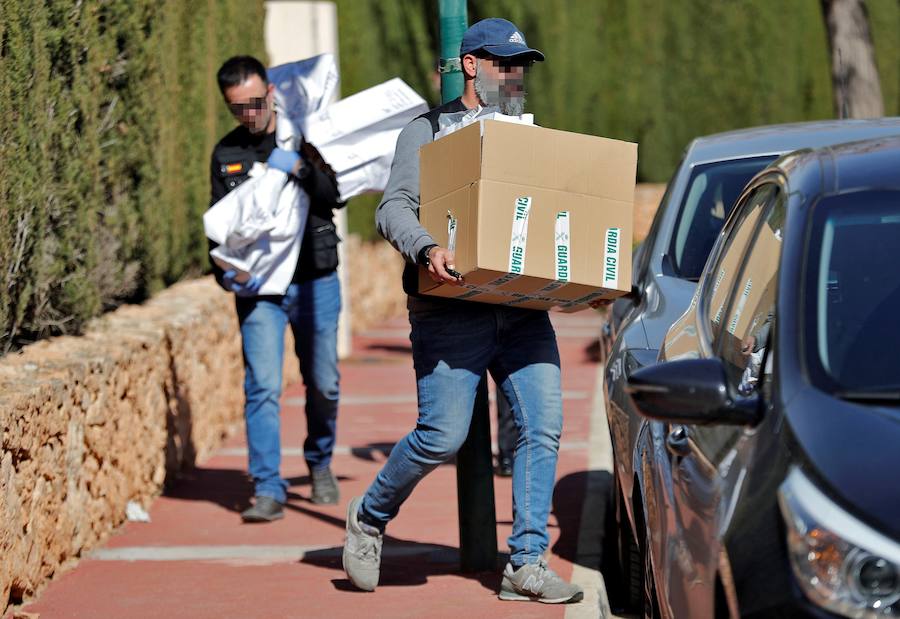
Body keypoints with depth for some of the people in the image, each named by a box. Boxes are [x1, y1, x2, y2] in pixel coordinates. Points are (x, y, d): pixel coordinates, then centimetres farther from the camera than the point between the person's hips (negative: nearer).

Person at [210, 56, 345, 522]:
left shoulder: (303, 139, 2)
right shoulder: (226, 154, 8)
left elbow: (334, 196, -10)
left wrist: (299, 168, -26)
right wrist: (226, 274, -5)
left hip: (315, 282, 0)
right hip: (258, 290, 0)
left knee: (324, 385, 8)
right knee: (262, 386, -11)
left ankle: (320, 463, 34)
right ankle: (268, 491, -9)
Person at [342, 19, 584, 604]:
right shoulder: (427, 132, 4)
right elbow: (394, 209, -7)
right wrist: (428, 249, -27)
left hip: (524, 309, 5)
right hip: (450, 313, -5)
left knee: (543, 427, -7)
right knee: (443, 438, -8)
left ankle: (526, 563, -1)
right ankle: (370, 517, 18)